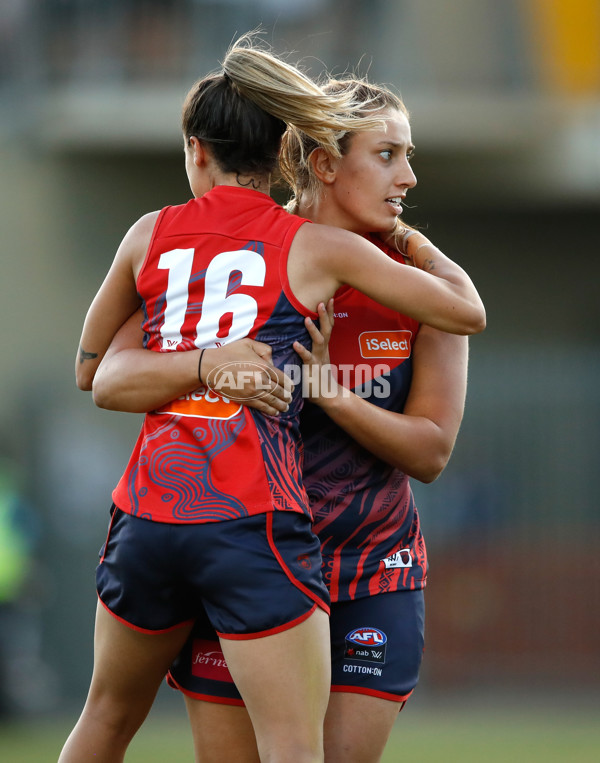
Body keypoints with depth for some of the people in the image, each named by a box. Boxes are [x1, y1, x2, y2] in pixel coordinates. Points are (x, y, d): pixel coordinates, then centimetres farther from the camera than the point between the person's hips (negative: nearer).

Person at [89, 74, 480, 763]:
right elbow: (110, 381, -17)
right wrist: (208, 364, -38)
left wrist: (326, 389, -21)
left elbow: (430, 452, -5)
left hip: (372, 570, 1)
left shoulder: (419, 273, -3)